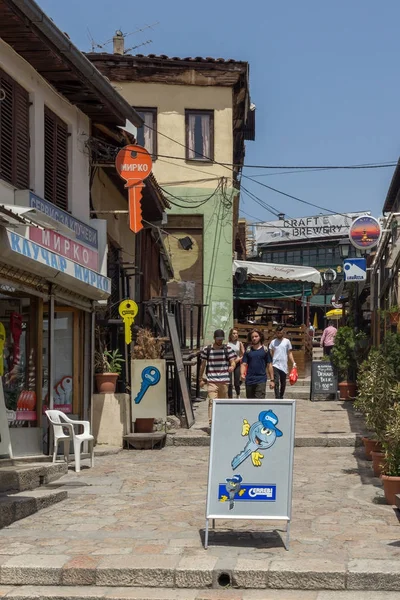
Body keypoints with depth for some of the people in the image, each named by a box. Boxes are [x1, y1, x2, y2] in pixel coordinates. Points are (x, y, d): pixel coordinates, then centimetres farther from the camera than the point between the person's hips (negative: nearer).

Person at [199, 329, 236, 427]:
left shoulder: (227, 349, 6)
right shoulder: (207, 349, 4)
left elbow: (233, 361, -1)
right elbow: (202, 365, 11)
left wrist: (232, 366, -26)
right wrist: (200, 379, 11)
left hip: (224, 380, 2)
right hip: (211, 381, -2)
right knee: (212, 401, -16)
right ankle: (211, 423, -22)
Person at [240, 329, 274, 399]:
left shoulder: (265, 350, 4)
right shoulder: (248, 350, 8)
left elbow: (269, 365, 5)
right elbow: (244, 364, 5)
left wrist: (272, 380, 2)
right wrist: (242, 374, -15)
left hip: (261, 380, -3)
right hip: (249, 380, 3)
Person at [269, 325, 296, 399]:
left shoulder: (287, 341, 7)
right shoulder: (273, 342, 7)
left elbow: (290, 353, 8)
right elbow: (270, 354, 8)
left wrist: (293, 363, -1)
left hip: (284, 366, 1)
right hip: (275, 365, -1)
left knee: (283, 383, 12)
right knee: (276, 382, -14)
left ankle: (281, 397, 30)